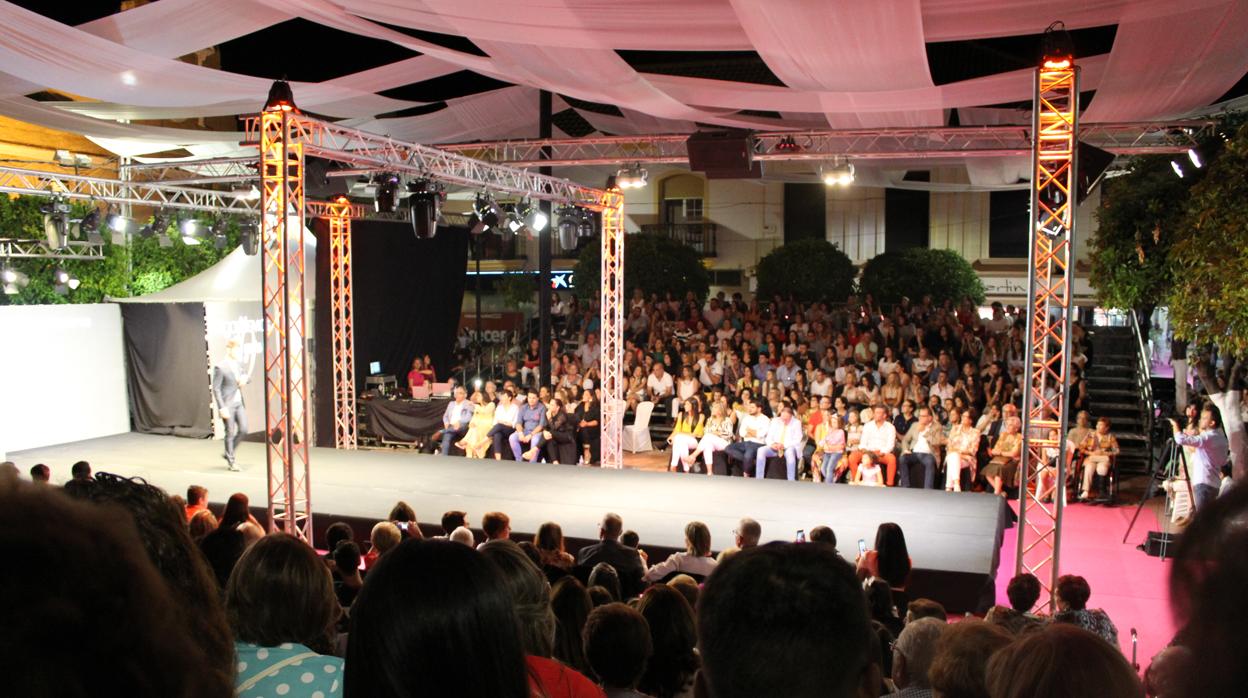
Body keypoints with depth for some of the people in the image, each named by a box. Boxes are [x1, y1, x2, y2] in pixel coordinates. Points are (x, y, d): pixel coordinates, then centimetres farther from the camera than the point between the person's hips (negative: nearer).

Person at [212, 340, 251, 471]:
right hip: (227, 405, -7)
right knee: (230, 433, 1)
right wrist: (222, 408, -18)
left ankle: (229, 453, 25)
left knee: (243, 430, 5)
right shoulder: (220, 367, -12)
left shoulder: (239, 363, 8)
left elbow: (247, 376, 23)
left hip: (239, 403, 7)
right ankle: (231, 461, 14)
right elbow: (216, 389, -13)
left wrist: (245, 378, -4)